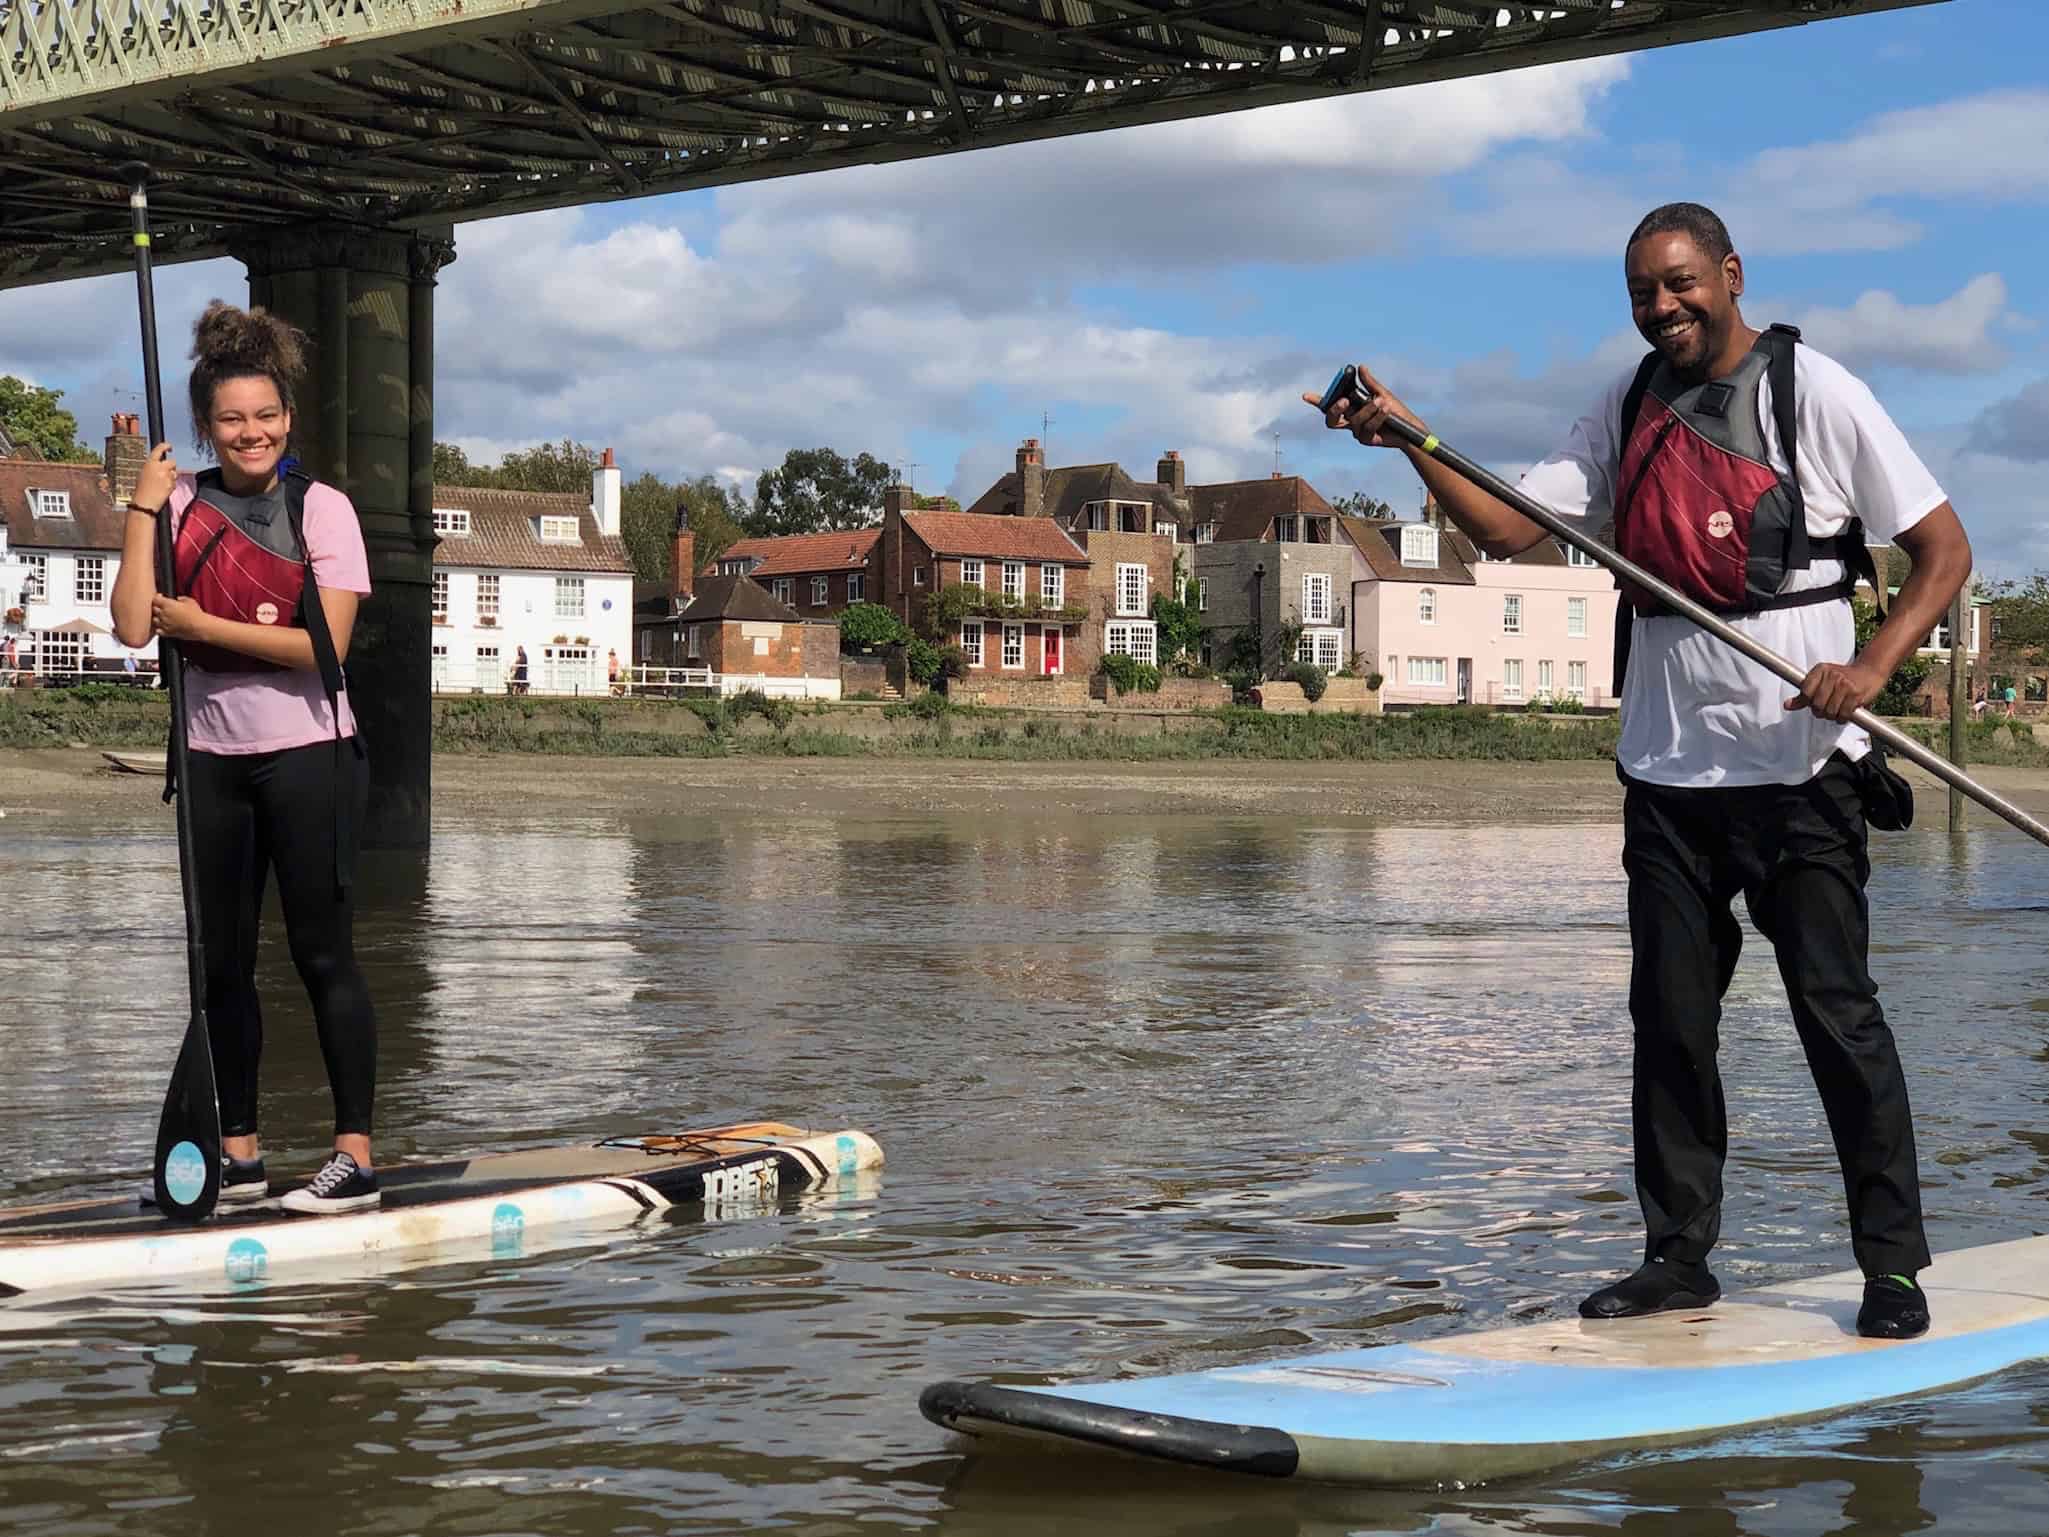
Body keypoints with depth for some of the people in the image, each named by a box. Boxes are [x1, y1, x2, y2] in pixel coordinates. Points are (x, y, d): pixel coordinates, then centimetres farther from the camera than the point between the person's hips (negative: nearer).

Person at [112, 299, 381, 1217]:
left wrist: (204, 626, -14)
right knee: (220, 961, 10)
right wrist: (143, 509, -9)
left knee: (322, 953, -3)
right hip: (213, 757, 4)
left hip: (306, 753, -4)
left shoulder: (321, 508, -5)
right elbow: (134, 625, -8)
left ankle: (356, 1156, 1)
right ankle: (239, 1153, 20)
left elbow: (326, 643, -13)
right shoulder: (181, 504, 3)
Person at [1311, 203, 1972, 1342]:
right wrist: (1408, 434, -8)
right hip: (1668, 767, 5)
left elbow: (1945, 550, -6)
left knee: (1838, 1013, -3)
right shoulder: (1630, 409, 10)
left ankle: (1894, 1266, 7)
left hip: (1799, 766, -5)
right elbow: (1508, 528, 6)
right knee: (1670, 1021, 8)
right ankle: (1680, 1256, 18)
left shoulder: (1816, 393, -6)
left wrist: (1870, 667, -21)